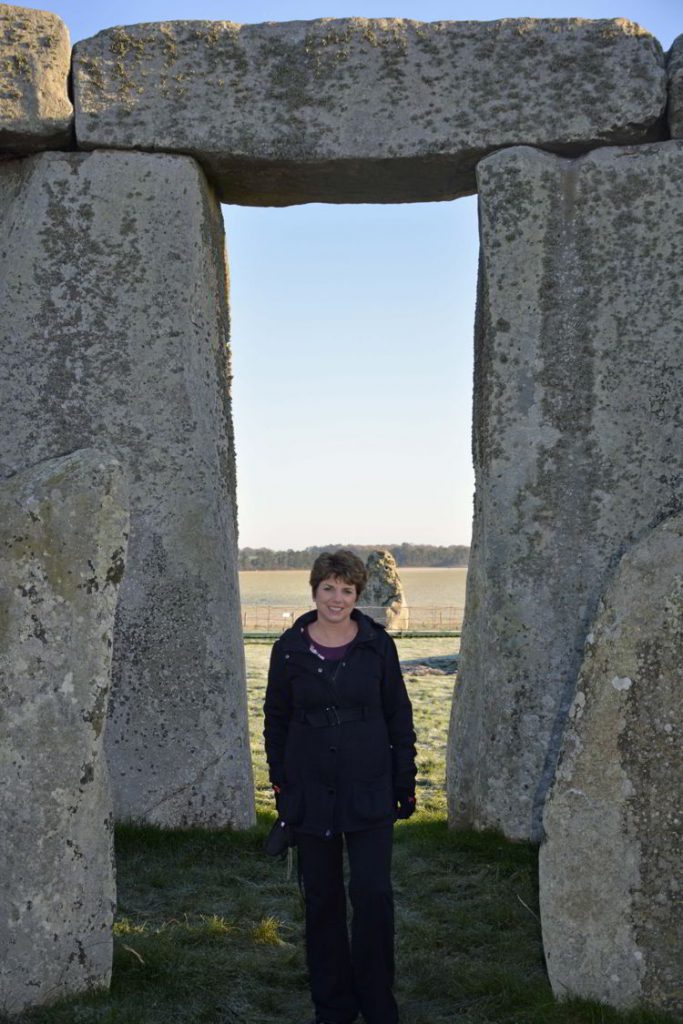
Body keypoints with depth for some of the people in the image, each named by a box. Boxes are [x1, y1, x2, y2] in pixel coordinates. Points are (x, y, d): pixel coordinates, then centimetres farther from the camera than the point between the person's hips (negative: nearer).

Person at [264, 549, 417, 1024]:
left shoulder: (377, 644, -1)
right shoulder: (290, 648, 0)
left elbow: (399, 716, 5)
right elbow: (276, 719, 9)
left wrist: (405, 781, 3)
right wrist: (280, 783, 6)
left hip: (369, 789, -1)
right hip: (310, 791, 1)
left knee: (373, 893, -5)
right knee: (322, 898, 7)